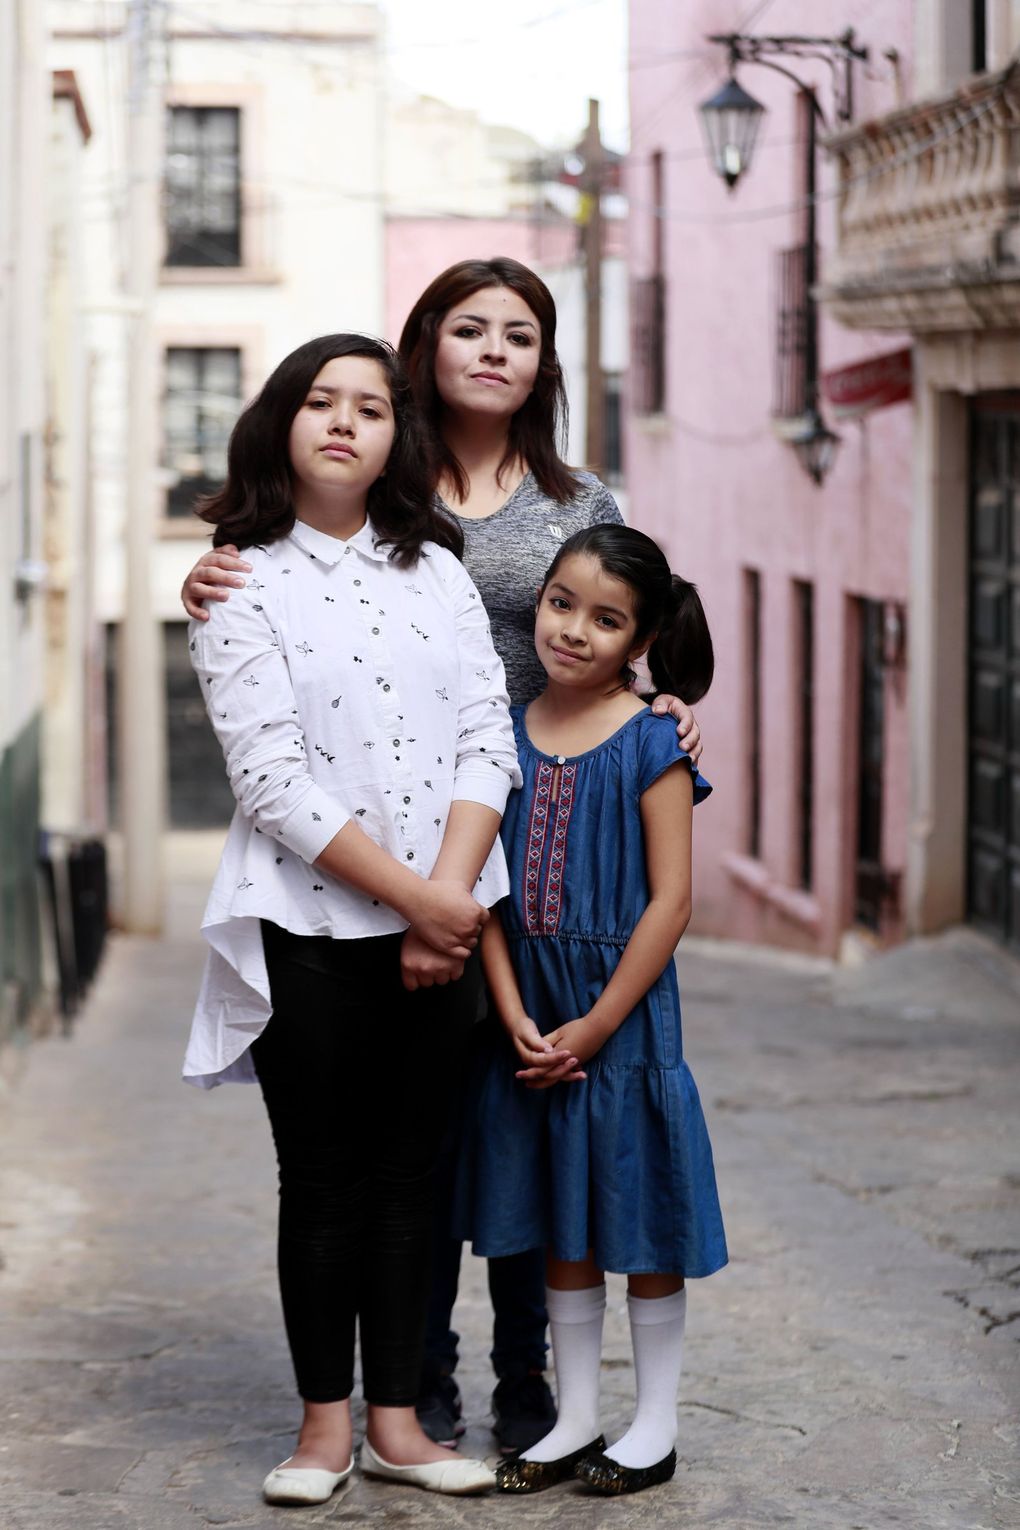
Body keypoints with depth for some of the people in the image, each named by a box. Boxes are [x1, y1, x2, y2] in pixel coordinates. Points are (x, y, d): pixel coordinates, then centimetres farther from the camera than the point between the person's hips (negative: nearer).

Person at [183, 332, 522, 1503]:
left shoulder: (436, 569, 10)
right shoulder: (240, 585, -3)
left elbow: (489, 744, 2)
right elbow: (274, 782, -11)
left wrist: (447, 902, -12)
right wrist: (416, 896, -15)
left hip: (439, 928, 3)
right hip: (310, 933, -3)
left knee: (405, 1176, 9)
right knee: (323, 1183, 5)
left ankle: (395, 1422, 17)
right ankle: (325, 1420, 17)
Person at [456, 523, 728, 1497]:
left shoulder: (651, 743, -9)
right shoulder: (505, 735, 3)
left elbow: (670, 901, -12)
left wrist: (594, 1025, -14)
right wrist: (517, 1017, -9)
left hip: (623, 1013, -4)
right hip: (530, 1018, 4)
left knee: (640, 1221, 6)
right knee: (560, 1226, 13)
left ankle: (654, 1424, 19)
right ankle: (574, 1421, 24)